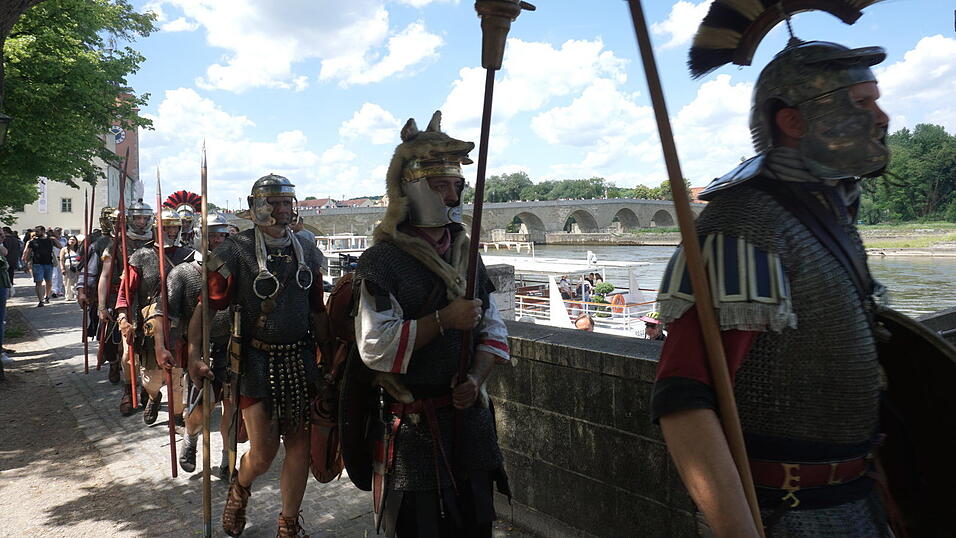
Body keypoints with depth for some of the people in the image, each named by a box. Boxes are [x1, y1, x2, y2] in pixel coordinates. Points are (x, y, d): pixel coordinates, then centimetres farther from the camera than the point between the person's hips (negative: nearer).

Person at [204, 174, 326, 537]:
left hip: (300, 358, 4)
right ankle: (240, 488, 36)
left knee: (299, 444, 7)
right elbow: (208, 306, -10)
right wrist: (195, 357, -20)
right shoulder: (236, 251, -7)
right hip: (256, 360, -4)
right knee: (263, 452, -2)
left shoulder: (307, 252, 8)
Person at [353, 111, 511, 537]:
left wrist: (475, 378, -9)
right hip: (413, 426, -6)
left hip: (470, 418, 6)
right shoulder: (382, 261, -12)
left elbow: (493, 330, 9)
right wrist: (444, 319, -22)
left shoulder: (466, 254, 8)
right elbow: (375, 346, -21)